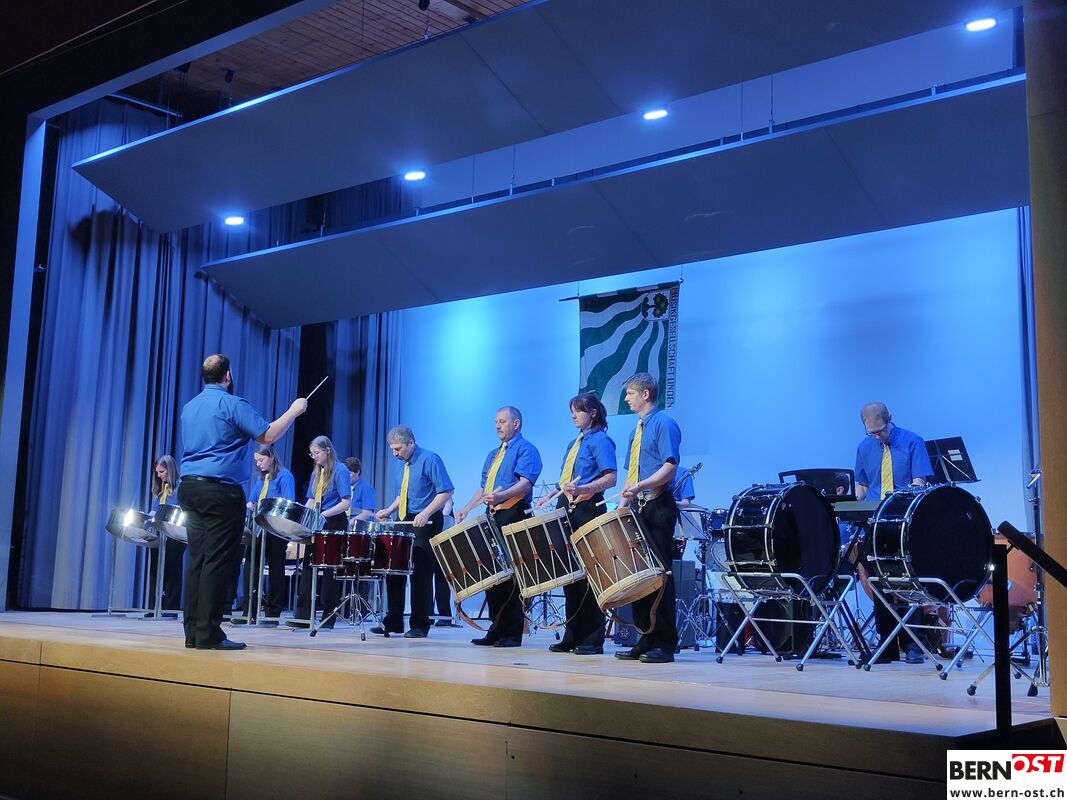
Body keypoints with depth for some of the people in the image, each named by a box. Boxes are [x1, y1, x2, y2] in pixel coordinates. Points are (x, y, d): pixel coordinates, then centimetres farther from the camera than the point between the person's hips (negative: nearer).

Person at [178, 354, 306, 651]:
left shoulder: (189, 407, 17)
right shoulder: (232, 404, -7)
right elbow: (268, 436, -12)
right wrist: (294, 411, 1)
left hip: (190, 488, 8)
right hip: (220, 490, -8)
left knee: (197, 559, 8)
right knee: (218, 561, -6)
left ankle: (193, 631, 8)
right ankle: (208, 633, -8)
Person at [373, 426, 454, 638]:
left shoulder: (430, 460, -10)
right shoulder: (402, 464, 14)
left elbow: (446, 491, -16)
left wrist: (426, 513, -25)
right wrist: (389, 510, 6)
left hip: (426, 523, -8)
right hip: (404, 522, 8)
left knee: (421, 574, -4)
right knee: (394, 570, 7)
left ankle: (420, 626, 5)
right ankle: (393, 621, 16)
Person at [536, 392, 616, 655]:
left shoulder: (600, 440, -5)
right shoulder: (575, 443, 21)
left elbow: (611, 477, -15)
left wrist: (584, 489, -28)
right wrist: (551, 496, 11)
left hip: (588, 510, -9)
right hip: (568, 510, 9)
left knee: (588, 574, -7)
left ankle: (593, 640, -1)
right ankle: (573, 637, 16)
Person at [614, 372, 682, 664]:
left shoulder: (663, 423, -6)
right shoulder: (637, 429, 20)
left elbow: (669, 467, -16)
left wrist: (641, 486, -27)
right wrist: (622, 503, 10)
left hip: (657, 508, -9)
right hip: (637, 509, 9)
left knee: (660, 573, -7)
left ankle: (665, 644, -3)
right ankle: (646, 640, 14)